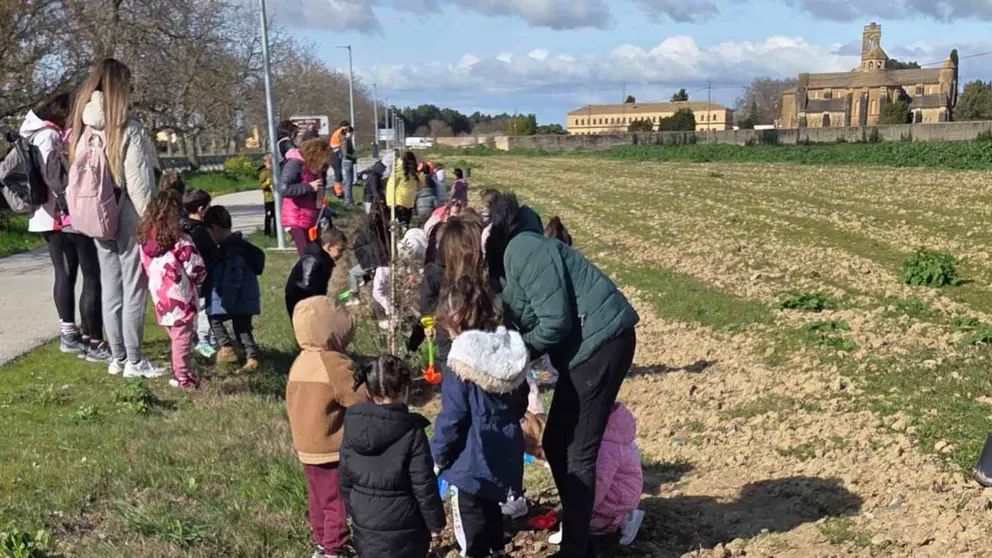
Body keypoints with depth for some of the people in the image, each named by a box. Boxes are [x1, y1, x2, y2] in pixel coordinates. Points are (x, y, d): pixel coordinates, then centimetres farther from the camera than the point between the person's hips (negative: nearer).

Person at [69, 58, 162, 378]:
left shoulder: (83, 127, 6)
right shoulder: (129, 128, -12)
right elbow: (139, 182, -14)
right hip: (129, 220, -6)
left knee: (110, 290, 12)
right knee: (134, 289, 1)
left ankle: (117, 358, 19)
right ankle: (134, 361, 6)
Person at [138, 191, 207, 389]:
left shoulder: (146, 239, 1)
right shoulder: (180, 240, -17)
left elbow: (145, 267, 9)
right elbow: (197, 268, -13)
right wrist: (196, 280, 8)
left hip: (159, 297, 6)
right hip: (180, 298, -6)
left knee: (175, 335, 19)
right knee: (182, 337, 4)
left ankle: (181, 372, 27)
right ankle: (183, 378, 10)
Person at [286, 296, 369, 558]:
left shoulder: (300, 362, 5)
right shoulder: (335, 364, -22)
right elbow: (361, 399, -24)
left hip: (307, 447, 9)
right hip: (333, 449, -9)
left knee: (319, 499, 20)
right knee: (338, 501, 3)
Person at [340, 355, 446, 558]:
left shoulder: (353, 425, -4)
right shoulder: (411, 431, -18)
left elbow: (345, 479, 5)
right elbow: (424, 485, -15)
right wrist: (435, 521, -1)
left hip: (365, 524, 5)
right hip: (403, 526, -4)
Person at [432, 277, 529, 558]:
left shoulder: (462, 362, -20)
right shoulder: (512, 349, 0)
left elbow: (451, 418, -16)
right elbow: (521, 405, 12)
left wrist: (437, 456, -3)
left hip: (470, 462, -7)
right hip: (505, 458, 7)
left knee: (471, 531, 6)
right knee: (492, 514, 26)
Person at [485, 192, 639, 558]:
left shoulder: (522, 250, -19)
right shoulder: (500, 263, 10)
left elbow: (555, 322, -22)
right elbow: (519, 324, 12)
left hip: (601, 340, -10)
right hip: (582, 346, 10)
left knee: (578, 452, -4)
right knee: (556, 444, 13)